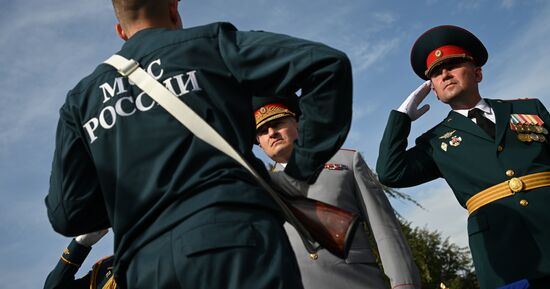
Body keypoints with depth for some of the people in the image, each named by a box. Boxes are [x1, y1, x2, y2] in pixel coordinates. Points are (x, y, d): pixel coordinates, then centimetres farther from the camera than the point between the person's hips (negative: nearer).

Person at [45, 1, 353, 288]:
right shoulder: (208, 43, 11)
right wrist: (302, 172, 6)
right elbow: (327, 63, 2)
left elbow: (68, 213, 11)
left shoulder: (81, 98, 20)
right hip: (234, 234, -4)